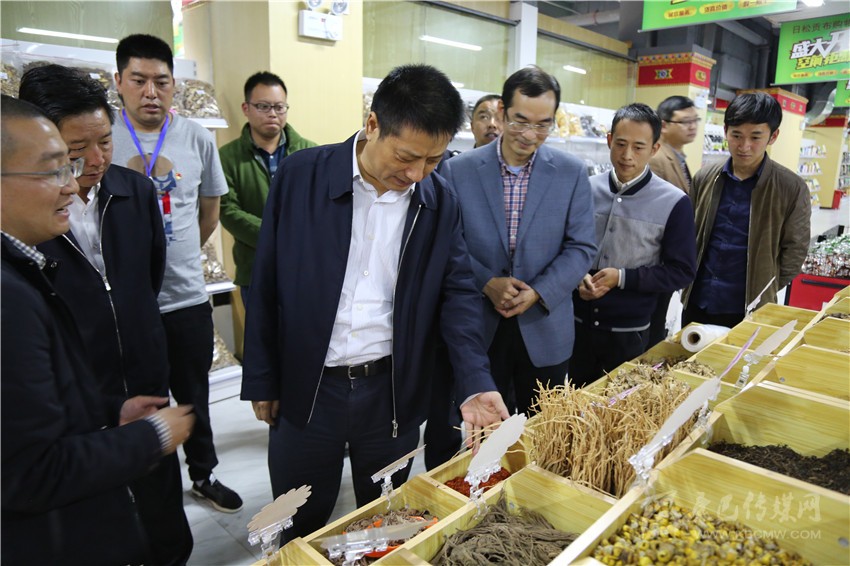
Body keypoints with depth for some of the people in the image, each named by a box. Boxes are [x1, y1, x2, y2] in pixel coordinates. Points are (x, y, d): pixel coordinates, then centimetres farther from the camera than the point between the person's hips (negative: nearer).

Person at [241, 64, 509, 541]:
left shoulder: (440, 202, -4)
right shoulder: (301, 176, -9)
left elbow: (458, 292, -1)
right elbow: (267, 286, -3)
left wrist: (476, 383, -14)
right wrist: (261, 380, 1)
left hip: (394, 391, 2)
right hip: (305, 388, -1)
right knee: (300, 532, 18)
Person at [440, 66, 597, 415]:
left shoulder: (572, 173, -1)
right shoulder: (459, 170, -3)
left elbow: (582, 247, 0)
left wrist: (538, 292, -14)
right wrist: (487, 283, -16)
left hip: (545, 330, 1)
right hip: (479, 328, 0)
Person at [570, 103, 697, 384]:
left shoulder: (674, 203, -7)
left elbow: (682, 271, -5)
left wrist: (622, 277, -16)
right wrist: (578, 276, -12)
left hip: (628, 333, -2)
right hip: (577, 323, 2)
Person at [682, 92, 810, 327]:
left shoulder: (792, 188, -8)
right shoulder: (704, 178, 0)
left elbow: (794, 251, -2)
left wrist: (761, 292, -3)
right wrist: (690, 278, 3)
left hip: (750, 309, -3)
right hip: (698, 302, 3)